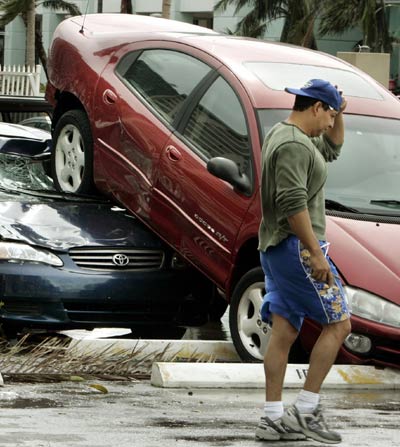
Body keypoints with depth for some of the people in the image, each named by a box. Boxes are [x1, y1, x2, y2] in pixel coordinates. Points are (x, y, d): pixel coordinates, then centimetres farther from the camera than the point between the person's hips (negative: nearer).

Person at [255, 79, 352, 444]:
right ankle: (306, 410, -6)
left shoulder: (282, 135, 16)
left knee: (284, 332, 8)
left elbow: (332, 148, 31)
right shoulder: (294, 145, -17)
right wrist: (316, 253, -25)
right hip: (296, 246, -10)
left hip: (276, 249, 10)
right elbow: (293, 204, -25)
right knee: (338, 323, -5)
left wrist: (339, 113, 15)